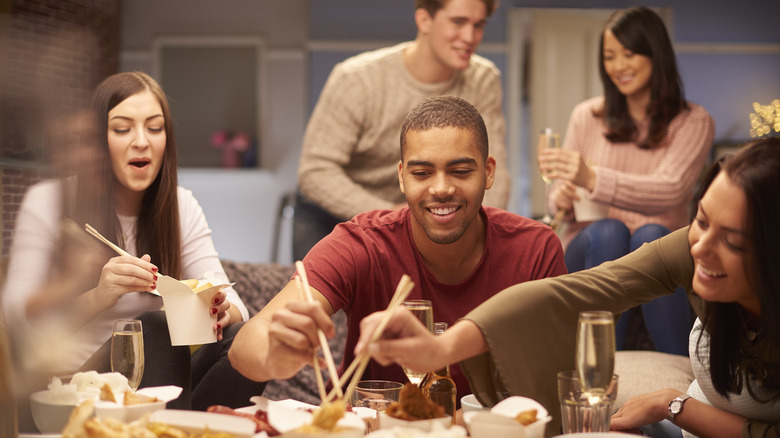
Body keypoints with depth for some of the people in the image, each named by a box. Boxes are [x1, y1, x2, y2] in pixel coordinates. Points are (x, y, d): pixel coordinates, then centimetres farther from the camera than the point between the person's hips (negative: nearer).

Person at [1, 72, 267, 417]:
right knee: (154, 327, -32)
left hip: (157, 377, 4)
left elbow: (226, 297, -4)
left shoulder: (182, 207, 7)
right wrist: (98, 296, -36)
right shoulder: (47, 203, -5)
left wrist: (221, 310, -30)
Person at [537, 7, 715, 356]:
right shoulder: (587, 117, 10)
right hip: (591, 249, 1)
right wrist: (561, 199, -18)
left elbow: (669, 191, -17)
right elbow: (561, 196, 10)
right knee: (607, 231, -32)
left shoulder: (693, 123, 2)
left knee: (650, 235, -35)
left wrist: (592, 178, -34)